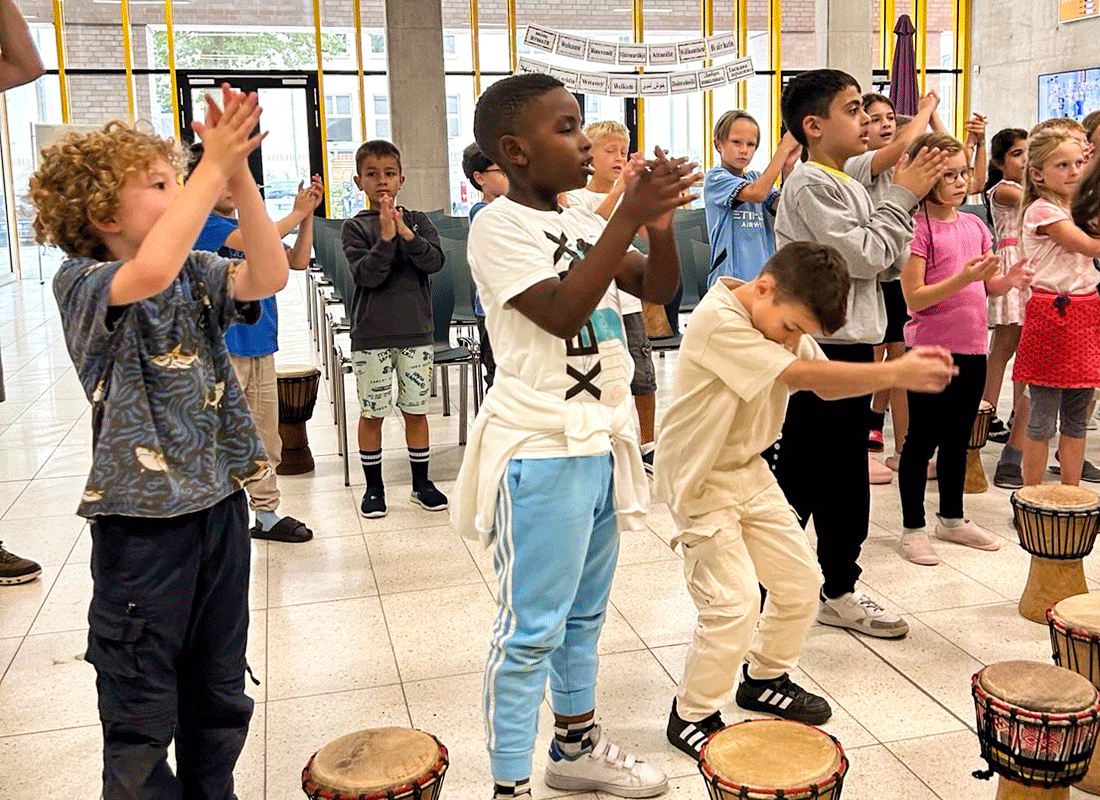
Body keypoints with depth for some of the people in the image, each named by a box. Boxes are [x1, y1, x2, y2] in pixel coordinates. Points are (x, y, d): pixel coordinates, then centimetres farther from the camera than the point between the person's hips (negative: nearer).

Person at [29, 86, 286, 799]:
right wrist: (215, 169, -28)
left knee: (220, 696, 18)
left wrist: (239, 174, -19)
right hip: (142, 519, -5)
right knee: (142, 715, 6)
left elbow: (268, 276, -12)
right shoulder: (81, 282, -10)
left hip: (219, 499, 6)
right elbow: (149, 272, -32)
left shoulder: (196, 271, 6)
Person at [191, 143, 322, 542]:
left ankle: (266, 514, 24)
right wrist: (297, 213, -14)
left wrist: (308, 213, 0)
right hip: (221, 349, -7)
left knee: (266, 438, 13)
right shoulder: (202, 222, -8)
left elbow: (298, 260, 11)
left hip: (260, 346, 7)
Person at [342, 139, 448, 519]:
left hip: (416, 331, 2)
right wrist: (386, 238, -22)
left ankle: (421, 482, 23)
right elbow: (366, 275, -13)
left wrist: (407, 235, -20)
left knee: (416, 409, 10)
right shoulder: (356, 227, -2)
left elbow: (435, 262, -9)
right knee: (372, 412, 6)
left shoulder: (417, 221, 4)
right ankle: (373, 487, 20)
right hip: (371, 335, -1)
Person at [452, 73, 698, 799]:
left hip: (601, 440, 8)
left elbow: (658, 289, 8)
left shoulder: (583, 221, 9)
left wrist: (661, 223, -11)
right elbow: (562, 312, -24)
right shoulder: (499, 225, -13)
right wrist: (630, 216, -25)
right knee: (532, 629, 0)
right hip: (542, 452, -8)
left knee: (584, 612, 19)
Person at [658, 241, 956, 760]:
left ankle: (765, 680, 34)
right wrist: (897, 373, -30)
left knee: (801, 580, 12)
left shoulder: (781, 319, 1)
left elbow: (825, 384, -1)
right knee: (734, 604, -12)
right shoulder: (717, 321, -26)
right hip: (700, 479, -8)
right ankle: (691, 716, 9)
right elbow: (801, 374, -32)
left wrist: (902, 370, -17)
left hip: (748, 469, 9)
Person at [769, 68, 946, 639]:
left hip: (850, 344, 10)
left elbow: (883, 262, 15)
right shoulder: (810, 184, -14)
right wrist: (904, 196, -8)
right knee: (798, 479, -2)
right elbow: (865, 256, -18)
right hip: (820, 349, -10)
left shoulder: (848, 182, 16)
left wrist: (907, 196, 5)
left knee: (843, 478, 15)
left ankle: (839, 590, 26)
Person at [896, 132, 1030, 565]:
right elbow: (914, 298, -17)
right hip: (931, 349, -6)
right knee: (923, 439, 4)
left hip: (971, 347, 7)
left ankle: (952, 518, 32)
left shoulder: (974, 225, 8)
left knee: (958, 437, 17)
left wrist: (1009, 279, -7)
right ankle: (912, 527, 15)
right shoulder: (917, 227, -12)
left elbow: (989, 286, 14)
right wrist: (963, 277, -27)